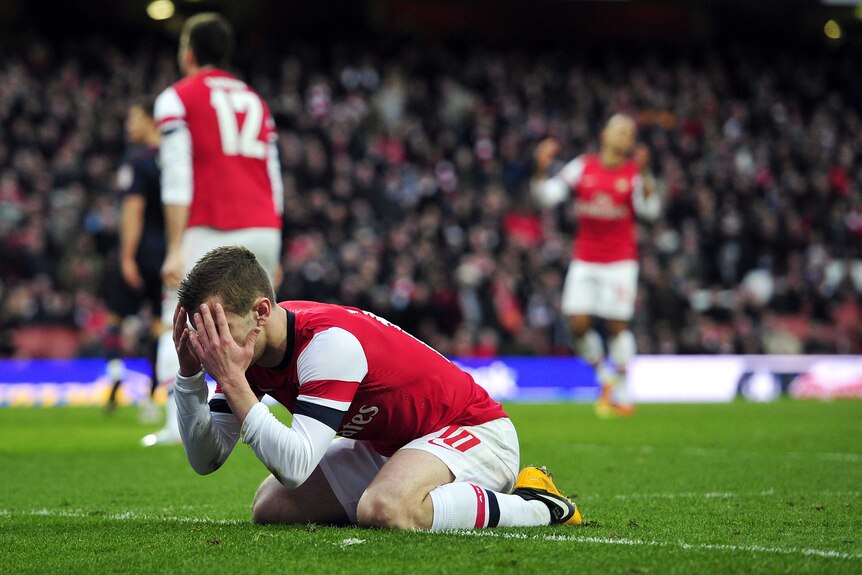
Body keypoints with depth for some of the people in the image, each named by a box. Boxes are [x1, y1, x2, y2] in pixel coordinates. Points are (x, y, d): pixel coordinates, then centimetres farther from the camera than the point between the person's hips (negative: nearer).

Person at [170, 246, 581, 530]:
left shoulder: (328, 342, -31)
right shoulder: (248, 347, -7)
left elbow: (295, 468, -39)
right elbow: (206, 459, -6)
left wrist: (234, 384, -39)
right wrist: (189, 374, -19)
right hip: (385, 445, 10)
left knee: (383, 509, -39)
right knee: (269, 507, 1)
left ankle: (536, 505, -15)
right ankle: (440, 500, 11)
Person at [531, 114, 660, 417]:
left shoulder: (635, 173, 0)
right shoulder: (583, 167, 5)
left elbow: (650, 210, -15)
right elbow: (547, 196, 3)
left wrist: (644, 174, -27)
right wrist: (542, 168, -14)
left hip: (620, 261, -2)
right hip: (584, 261, 2)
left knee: (617, 325, -5)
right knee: (577, 322, -6)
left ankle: (618, 394, 6)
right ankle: (604, 377, 17)